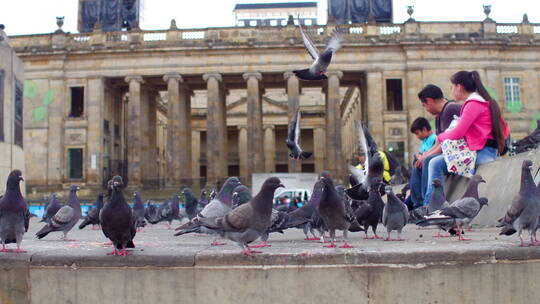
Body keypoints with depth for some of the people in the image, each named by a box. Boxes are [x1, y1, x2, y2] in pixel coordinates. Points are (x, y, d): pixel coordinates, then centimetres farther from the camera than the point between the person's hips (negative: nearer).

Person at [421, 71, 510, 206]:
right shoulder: (484, 101, 19)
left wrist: (440, 137, 5)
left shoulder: (473, 104, -11)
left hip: (482, 153, -10)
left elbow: (457, 133, -16)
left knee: (436, 163, -14)